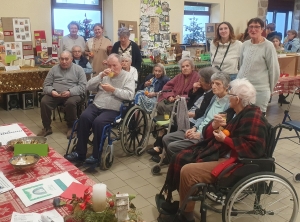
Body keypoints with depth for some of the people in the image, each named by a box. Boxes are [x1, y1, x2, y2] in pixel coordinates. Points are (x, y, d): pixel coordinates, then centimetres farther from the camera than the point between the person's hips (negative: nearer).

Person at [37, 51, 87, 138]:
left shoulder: (78, 69, 4)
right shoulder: (54, 69, 12)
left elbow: (83, 86, -6)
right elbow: (46, 85, 9)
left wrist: (70, 92, -22)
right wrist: (52, 91, -15)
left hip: (73, 94, -3)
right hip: (55, 94, 3)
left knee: (70, 103, -35)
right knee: (44, 102, -24)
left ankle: (71, 127, -11)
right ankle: (47, 128, -5)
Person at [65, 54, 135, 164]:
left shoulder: (128, 77, 3)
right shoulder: (104, 74, 17)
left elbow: (130, 95, -13)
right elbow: (89, 87, 7)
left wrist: (113, 90, -19)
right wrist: (100, 76, -5)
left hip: (113, 110, -5)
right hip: (96, 106, 5)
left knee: (98, 122, -31)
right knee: (84, 117, -24)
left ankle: (96, 155, -15)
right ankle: (80, 152, -14)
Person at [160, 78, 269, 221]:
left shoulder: (253, 117, -15)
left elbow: (254, 149, -26)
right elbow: (207, 134, 11)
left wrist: (225, 139, -19)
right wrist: (214, 125, -13)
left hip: (233, 161, -10)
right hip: (218, 152, 10)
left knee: (187, 171, -21)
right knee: (179, 159, 4)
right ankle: (171, 198, 14)